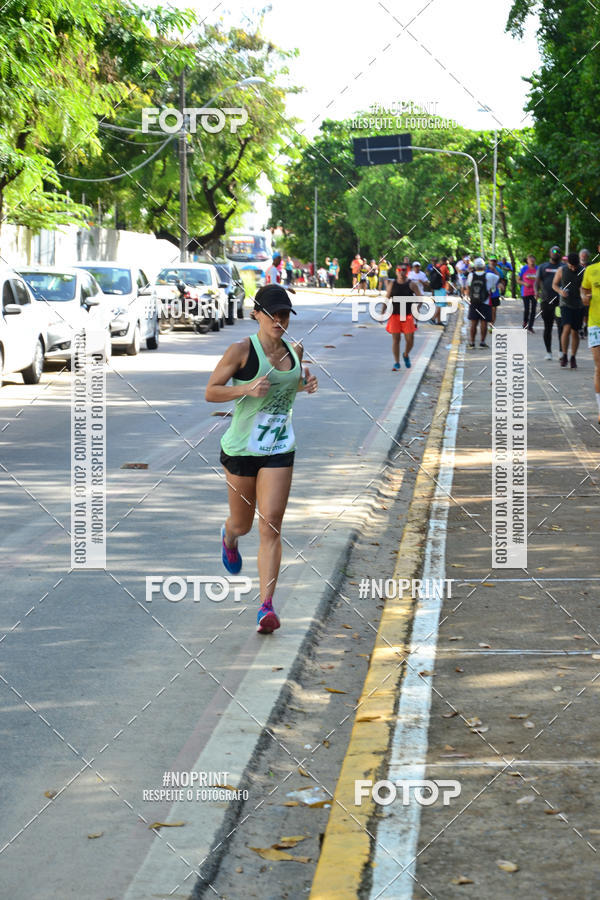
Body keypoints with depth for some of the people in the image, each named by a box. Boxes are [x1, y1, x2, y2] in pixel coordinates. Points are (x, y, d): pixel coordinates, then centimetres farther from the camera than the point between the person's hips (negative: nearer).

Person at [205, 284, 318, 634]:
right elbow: (211, 392, -8)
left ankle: (266, 607, -9)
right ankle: (229, 537, 56)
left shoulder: (295, 350, 5)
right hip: (241, 448, -2)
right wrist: (246, 389, -24)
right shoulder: (241, 351, -10)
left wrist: (306, 384, 3)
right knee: (242, 523, 16)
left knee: (271, 528, -8)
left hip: (280, 450, 2)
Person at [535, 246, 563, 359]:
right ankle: (548, 351, 18)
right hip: (546, 302, 2)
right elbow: (537, 281, 4)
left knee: (561, 327, -14)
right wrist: (536, 291, -16)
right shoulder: (543, 267, 11)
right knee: (547, 328, 9)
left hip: (559, 302, -2)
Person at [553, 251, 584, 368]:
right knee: (567, 328, -17)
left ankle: (573, 358, 16)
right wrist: (560, 291, -14)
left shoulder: (583, 272, -3)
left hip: (578, 305, 1)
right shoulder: (562, 270, -2)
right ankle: (564, 355, -4)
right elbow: (554, 284, 8)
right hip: (565, 304, -1)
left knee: (575, 332, 3)